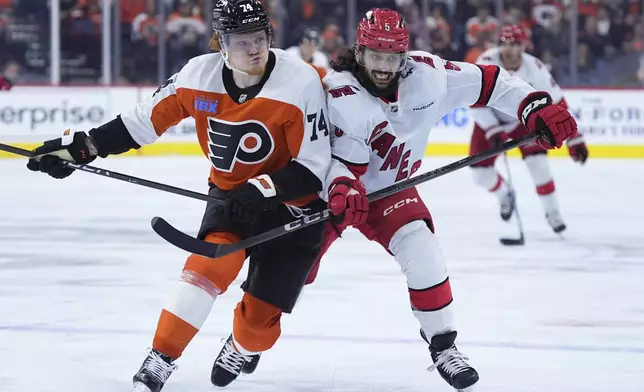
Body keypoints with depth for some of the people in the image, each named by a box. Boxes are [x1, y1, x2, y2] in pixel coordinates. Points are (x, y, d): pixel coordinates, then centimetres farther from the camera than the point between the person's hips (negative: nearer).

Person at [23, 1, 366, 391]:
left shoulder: (301, 83, -24)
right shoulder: (199, 76, -13)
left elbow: (313, 168, -20)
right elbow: (145, 120, -1)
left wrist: (266, 188, -34)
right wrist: (83, 146, -5)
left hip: (292, 206, -3)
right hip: (231, 196, 3)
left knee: (260, 315, -2)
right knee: (208, 268, -20)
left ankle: (244, 349, 33)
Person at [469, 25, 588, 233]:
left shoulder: (535, 68, -24)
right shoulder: (487, 62, -27)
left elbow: (557, 104, -19)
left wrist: (574, 138, -21)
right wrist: (493, 131, -32)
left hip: (524, 119, 0)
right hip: (490, 120, 0)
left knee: (537, 162, -19)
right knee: (480, 172, -6)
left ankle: (552, 212, -1)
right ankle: (505, 195, 28)